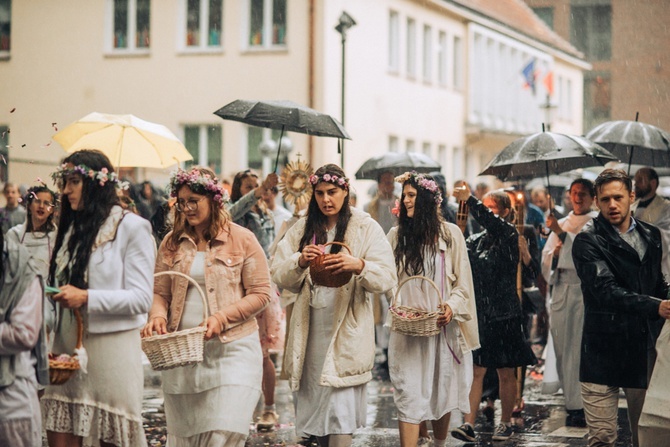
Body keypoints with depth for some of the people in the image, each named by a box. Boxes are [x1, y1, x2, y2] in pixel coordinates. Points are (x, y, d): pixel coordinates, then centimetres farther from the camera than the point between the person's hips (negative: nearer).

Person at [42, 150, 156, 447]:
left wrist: (86, 298, -19)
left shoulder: (131, 227, -5)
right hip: (67, 347, 6)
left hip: (110, 347, -6)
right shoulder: (71, 227, 17)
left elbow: (141, 298, -11)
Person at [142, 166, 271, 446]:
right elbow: (160, 291, 11)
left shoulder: (242, 239, -2)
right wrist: (158, 316, -11)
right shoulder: (172, 242, 9)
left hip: (231, 349, -4)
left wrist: (221, 317, -16)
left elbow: (260, 293, -4)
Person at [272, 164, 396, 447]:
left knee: (340, 410, -9)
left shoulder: (366, 228, 0)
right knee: (314, 402, 9)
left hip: (346, 331, -4)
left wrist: (358, 265, -28)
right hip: (309, 331, 4)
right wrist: (300, 262, -17)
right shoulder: (301, 230, 10)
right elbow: (279, 276, 3)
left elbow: (387, 278, -9)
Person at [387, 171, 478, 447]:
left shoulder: (450, 234, 1)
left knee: (442, 392, 11)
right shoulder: (397, 235, 4)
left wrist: (452, 306, -15)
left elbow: (463, 280, 3)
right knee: (408, 395, -8)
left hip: (443, 326, 0)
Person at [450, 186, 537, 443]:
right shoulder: (475, 241, 10)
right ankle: (469, 424, -8)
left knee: (506, 373, 7)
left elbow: (491, 222, -26)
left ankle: (505, 423, 20)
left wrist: (469, 199, -37)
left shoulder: (509, 236, -6)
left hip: (504, 315, -3)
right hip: (478, 313, 4)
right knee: (476, 370, -3)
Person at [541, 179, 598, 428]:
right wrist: (554, 253, -4)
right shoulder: (561, 223, 20)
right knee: (562, 348, 6)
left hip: (584, 288, -6)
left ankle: (583, 407, -11)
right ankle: (571, 402, 13)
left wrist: (562, 234, -22)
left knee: (580, 347, -12)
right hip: (561, 288, 6)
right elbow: (546, 255, 17)